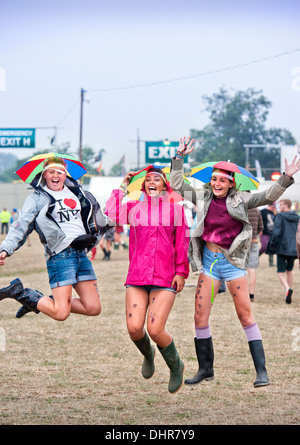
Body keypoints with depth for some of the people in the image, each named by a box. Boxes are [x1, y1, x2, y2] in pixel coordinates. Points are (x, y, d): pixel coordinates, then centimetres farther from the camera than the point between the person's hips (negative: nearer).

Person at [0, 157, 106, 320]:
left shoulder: (76, 192, 17)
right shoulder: (37, 198, 2)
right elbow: (21, 226, -6)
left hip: (82, 254, 6)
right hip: (60, 256, -6)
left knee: (94, 308, 2)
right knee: (60, 314, -14)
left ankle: (40, 302, 16)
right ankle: (20, 293, 8)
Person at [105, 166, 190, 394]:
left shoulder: (174, 208, 8)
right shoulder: (134, 208, 11)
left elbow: (182, 242, 8)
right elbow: (110, 215, -7)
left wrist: (181, 271, 2)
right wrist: (122, 188, 4)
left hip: (165, 277, -2)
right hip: (137, 275, 2)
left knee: (155, 330, -13)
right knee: (134, 328, -10)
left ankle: (176, 366, 15)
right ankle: (148, 354, 27)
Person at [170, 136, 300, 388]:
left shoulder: (240, 200, -3)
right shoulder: (203, 197, 4)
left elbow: (268, 197, -12)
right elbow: (177, 186, 5)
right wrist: (180, 157, -1)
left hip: (233, 262, -3)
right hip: (208, 261, 3)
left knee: (246, 316, -5)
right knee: (200, 316, 1)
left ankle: (262, 371, -2)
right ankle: (205, 369, 15)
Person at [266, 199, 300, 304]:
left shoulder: (280, 216, -8)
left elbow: (276, 232, -17)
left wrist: (272, 243, -6)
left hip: (282, 247, -5)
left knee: (281, 272, -2)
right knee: (289, 271, 20)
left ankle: (287, 289, -28)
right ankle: (289, 295, 20)